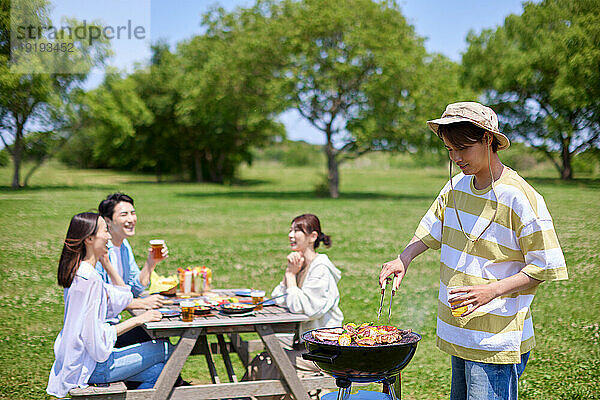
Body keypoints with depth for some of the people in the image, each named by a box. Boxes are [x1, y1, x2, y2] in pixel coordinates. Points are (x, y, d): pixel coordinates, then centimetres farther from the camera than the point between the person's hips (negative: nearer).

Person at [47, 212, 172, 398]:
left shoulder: (78, 271, 8)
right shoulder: (89, 280, -24)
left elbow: (122, 297, 16)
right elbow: (96, 336, -24)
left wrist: (106, 263, 9)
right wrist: (138, 320, -17)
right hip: (89, 368, -9)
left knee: (158, 372, 10)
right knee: (165, 349, -2)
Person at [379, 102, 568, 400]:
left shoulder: (520, 198, -15)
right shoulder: (456, 188, 6)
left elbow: (545, 267, -12)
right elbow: (432, 228, 22)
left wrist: (492, 290, -23)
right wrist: (404, 258, 3)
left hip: (496, 339, -7)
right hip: (459, 332, 7)